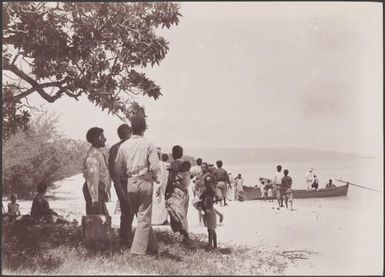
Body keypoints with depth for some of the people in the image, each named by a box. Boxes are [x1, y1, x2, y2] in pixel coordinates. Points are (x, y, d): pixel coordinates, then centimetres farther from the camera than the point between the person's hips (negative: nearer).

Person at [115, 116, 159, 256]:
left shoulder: (123, 145, 2)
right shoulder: (148, 144, -8)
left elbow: (118, 168, 5)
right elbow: (155, 166, -13)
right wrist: (153, 176, 7)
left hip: (130, 183, 4)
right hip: (145, 182, -4)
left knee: (142, 215, 16)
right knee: (144, 217, 4)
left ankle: (152, 247, 25)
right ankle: (138, 250, 3)